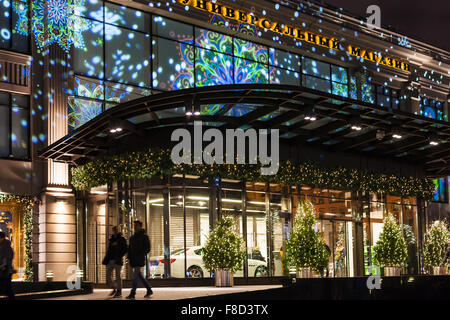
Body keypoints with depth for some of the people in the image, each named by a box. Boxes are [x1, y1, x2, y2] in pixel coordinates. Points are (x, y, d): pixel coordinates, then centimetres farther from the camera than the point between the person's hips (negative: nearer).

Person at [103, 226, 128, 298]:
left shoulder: (122, 239, -1)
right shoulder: (111, 239, 15)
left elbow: (125, 249, -5)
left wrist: (119, 256, -14)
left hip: (117, 260, -6)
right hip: (110, 260, 6)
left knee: (118, 276, -2)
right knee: (108, 276, 3)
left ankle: (119, 291, 7)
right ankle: (114, 289, 18)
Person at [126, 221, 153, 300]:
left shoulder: (144, 237, -2)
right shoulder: (132, 237, 17)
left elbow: (147, 248, -5)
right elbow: (130, 248, 20)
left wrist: (140, 255, -15)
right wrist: (129, 258, 10)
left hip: (139, 260, -7)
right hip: (133, 260, 7)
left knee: (135, 275, -13)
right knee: (139, 275, 11)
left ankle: (132, 294, -15)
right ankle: (149, 290, 23)